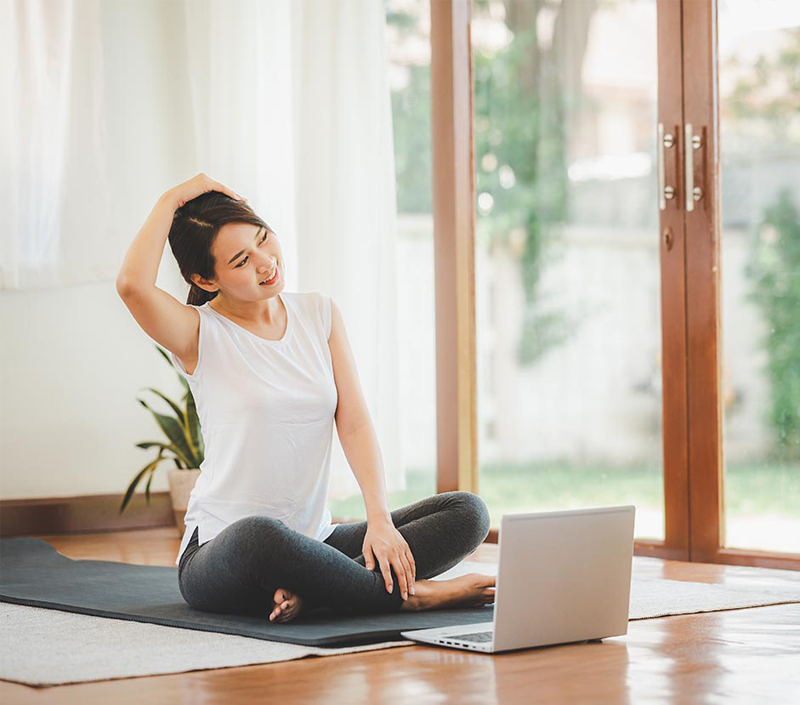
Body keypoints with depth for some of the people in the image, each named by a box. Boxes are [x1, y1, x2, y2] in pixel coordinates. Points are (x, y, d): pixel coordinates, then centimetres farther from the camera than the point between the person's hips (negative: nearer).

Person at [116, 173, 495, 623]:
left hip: (314, 543, 5)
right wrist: (172, 200, -12)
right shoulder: (200, 335, -5)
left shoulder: (320, 314, 9)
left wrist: (380, 519, -13)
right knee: (261, 537, -42)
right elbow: (133, 284, -27)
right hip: (220, 550, -5)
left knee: (468, 512, -11)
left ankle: (311, 590, -25)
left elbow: (355, 423, 1)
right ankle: (410, 594, -23)